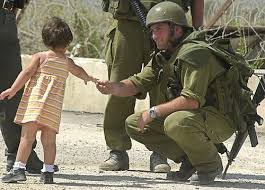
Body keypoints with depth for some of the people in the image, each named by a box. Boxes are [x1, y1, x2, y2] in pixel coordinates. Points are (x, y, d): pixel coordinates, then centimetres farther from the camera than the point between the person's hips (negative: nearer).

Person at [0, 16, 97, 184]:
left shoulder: (40, 57, 4)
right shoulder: (67, 62, 15)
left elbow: (27, 73, -6)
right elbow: (79, 71, 36)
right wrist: (88, 78, 57)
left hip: (34, 102, -3)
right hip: (54, 106, 3)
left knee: (27, 136, -8)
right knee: (49, 140, 8)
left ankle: (19, 168, -14)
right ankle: (48, 172, 6)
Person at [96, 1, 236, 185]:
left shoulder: (194, 53, -22)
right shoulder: (162, 57, 9)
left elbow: (192, 100, -30)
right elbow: (137, 84, 3)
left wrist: (153, 112, -23)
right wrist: (113, 87, -18)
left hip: (220, 120, -9)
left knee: (176, 123, -38)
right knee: (133, 124, 3)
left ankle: (210, 164, -12)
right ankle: (189, 161, 5)